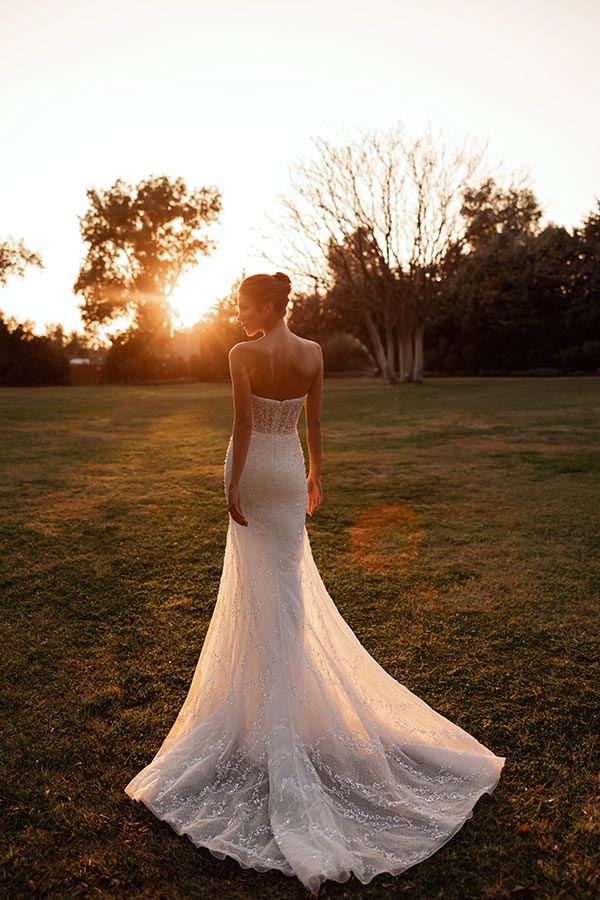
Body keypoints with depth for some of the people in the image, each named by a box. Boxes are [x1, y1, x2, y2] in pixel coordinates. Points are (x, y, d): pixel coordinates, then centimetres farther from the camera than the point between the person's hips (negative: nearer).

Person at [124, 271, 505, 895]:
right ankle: (288, 679, 26)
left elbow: (243, 426, -16)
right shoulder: (313, 353, -1)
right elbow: (313, 421, 4)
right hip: (290, 469, 4)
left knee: (258, 580, 10)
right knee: (289, 575, 13)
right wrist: (315, 472, 14)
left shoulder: (243, 355, -14)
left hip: (251, 469, -3)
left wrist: (232, 486, -10)